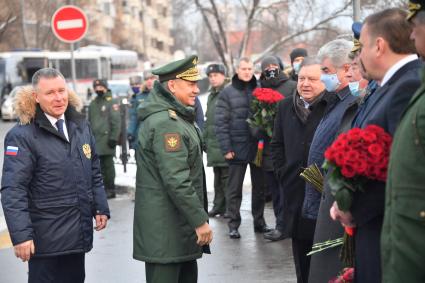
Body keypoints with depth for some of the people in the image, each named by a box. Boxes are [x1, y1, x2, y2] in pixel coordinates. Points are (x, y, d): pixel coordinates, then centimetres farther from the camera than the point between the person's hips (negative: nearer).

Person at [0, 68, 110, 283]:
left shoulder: (80, 126, 8)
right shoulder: (22, 136, -14)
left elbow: (94, 172, 18)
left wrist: (101, 207, 12)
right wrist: (21, 234, -23)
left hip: (79, 233, 6)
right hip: (46, 238, -6)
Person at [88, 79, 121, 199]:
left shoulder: (111, 102, -3)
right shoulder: (93, 103, 19)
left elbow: (116, 121, -10)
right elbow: (89, 121, 25)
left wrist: (113, 137, -16)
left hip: (106, 138, -7)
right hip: (95, 139, 7)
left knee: (108, 165, -5)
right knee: (99, 165, 9)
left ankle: (110, 190, 1)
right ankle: (102, 188, 17)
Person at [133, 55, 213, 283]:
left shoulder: (176, 116, 15)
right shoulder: (166, 123, -19)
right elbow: (177, 181, -24)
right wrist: (200, 220, -20)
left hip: (180, 225, 11)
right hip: (165, 229, -11)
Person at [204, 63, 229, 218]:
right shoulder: (211, 96, 19)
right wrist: (205, 140, 19)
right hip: (213, 145, 8)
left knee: (226, 176, -5)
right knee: (217, 177, 13)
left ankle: (229, 208, 2)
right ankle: (219, 205, 20)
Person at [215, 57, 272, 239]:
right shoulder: (227, 92, -2)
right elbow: (221, 122, -5)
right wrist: (226, 148, -11)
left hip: (258, 147, 3)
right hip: (237, 148, -3)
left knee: (259, 186, 11)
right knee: (234, 188, 4)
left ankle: (259, 221, 22)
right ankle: (233, 225, 11)